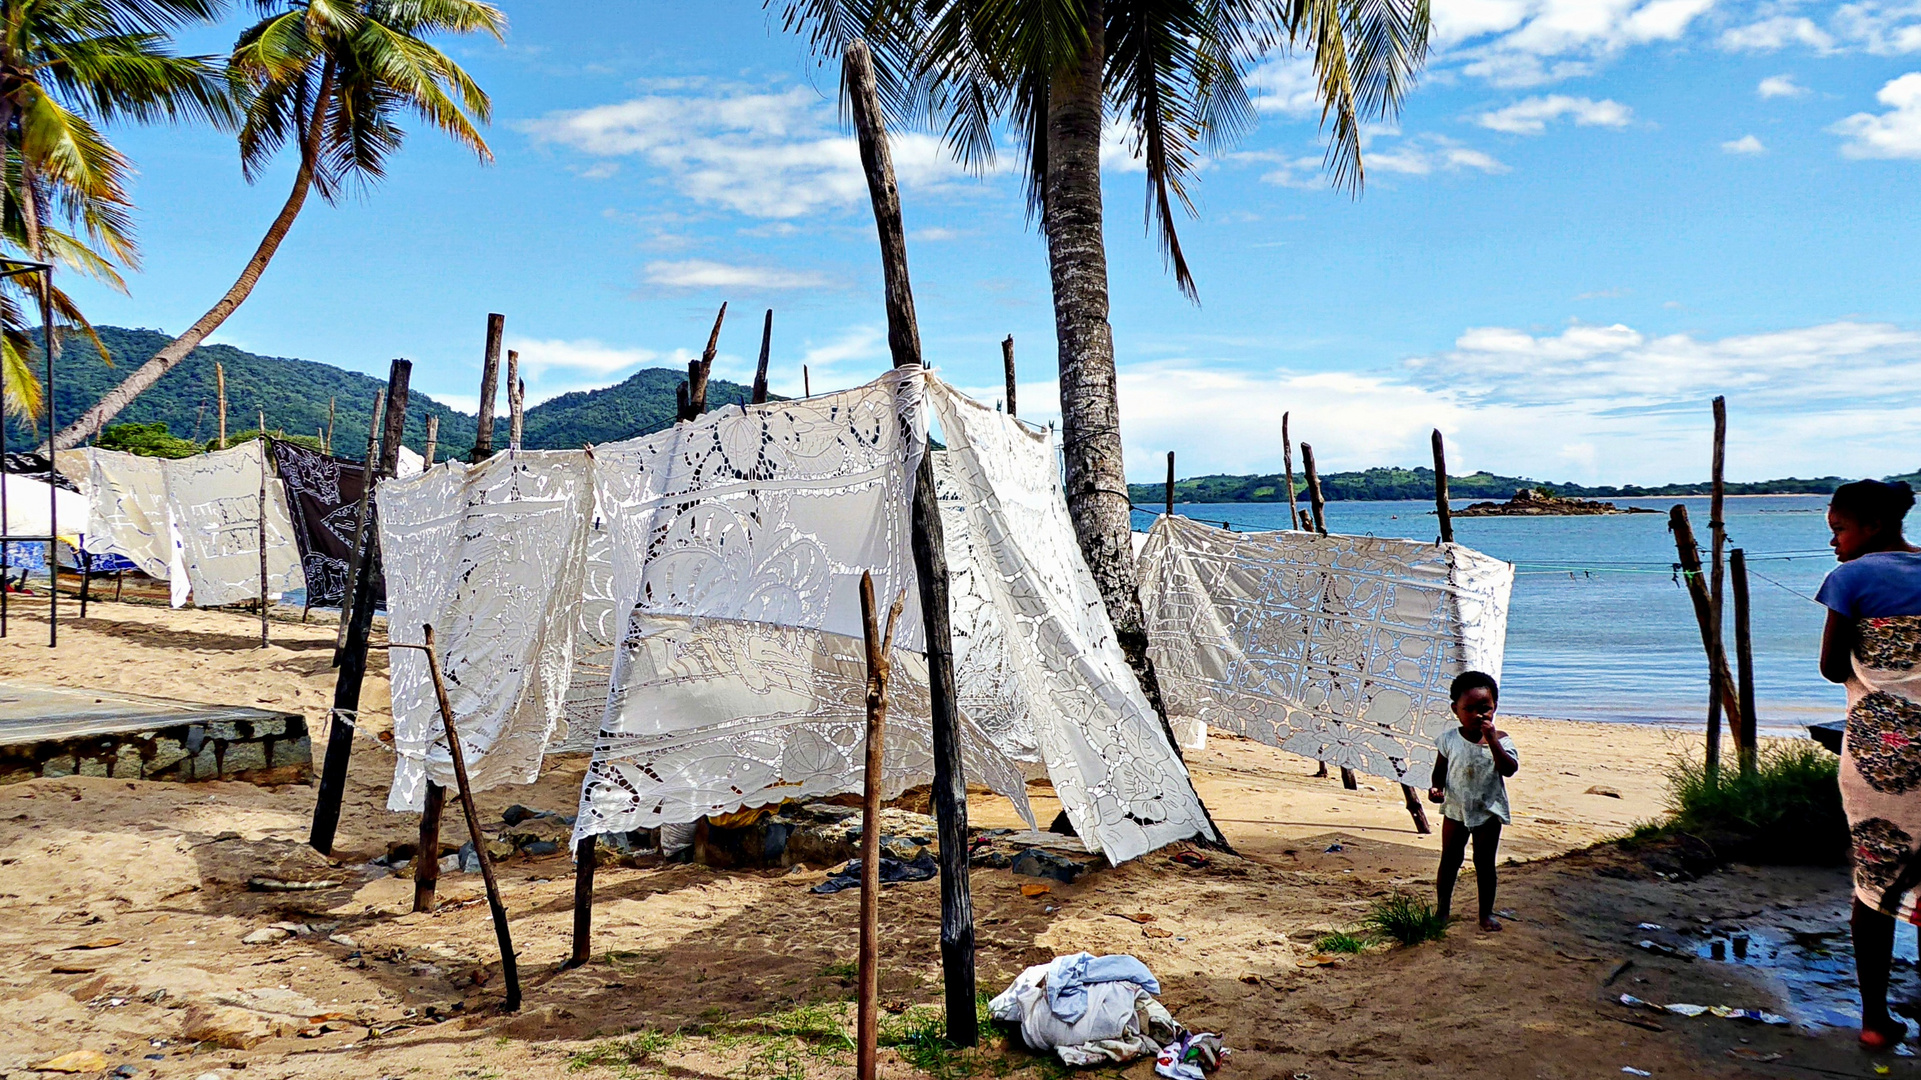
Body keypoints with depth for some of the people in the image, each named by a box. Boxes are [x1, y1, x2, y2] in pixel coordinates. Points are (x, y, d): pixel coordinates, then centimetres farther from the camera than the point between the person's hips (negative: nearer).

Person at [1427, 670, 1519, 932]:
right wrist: (1435, 787, -16)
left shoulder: (1499, 739, -9)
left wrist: (1492, 740, -30)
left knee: (1485, 864, 8)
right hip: (1455, 811, 1)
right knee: (1449, 861, 8)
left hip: (1488, 813, -1)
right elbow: (1440, 770, 4)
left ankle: (1486, 912, 22)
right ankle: (1442, 909, 21)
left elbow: (1510, 769, -23)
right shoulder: (1449, 739, -5)